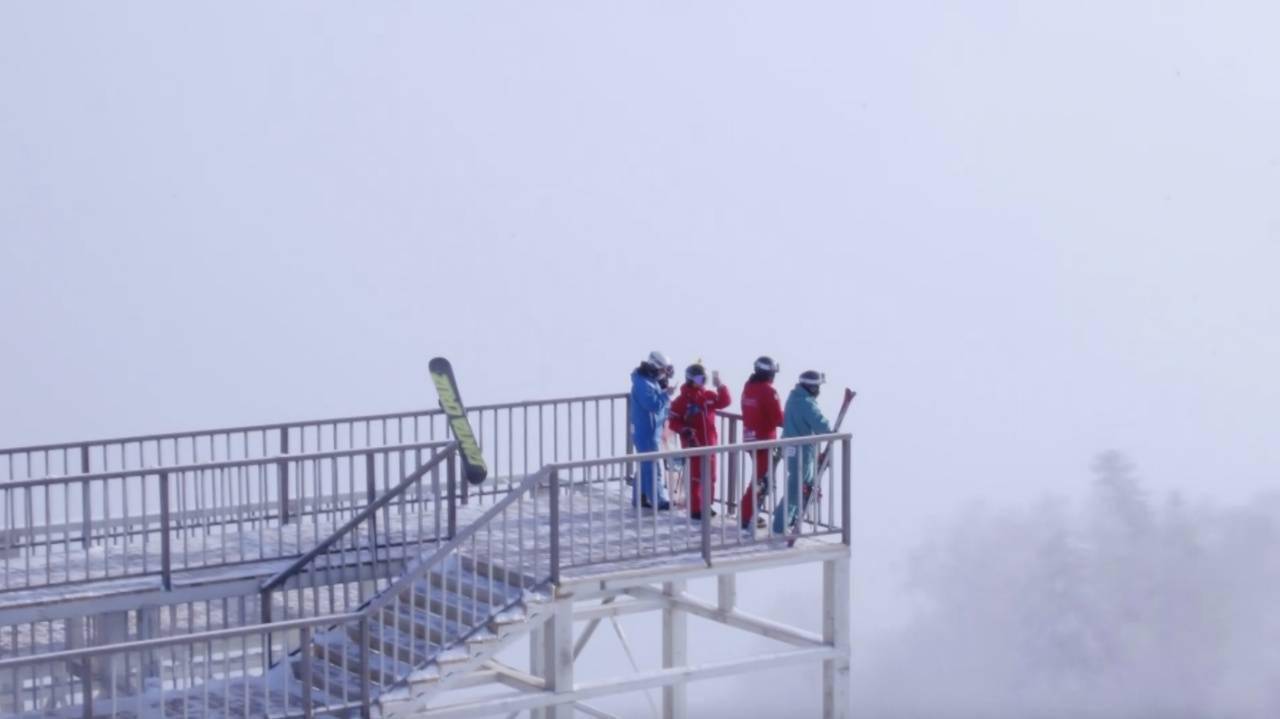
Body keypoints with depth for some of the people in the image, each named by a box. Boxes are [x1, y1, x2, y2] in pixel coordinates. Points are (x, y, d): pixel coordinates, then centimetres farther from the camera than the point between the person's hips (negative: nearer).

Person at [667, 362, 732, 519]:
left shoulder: (709, 396, 6)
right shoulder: (682, 400, -10)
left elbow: (725, 402, 1)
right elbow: (673, 422, -10)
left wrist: (720, 385, -9)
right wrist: (684, 430, -27)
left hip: (709, 443, 6)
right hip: (693, 444, -6)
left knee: (710, 477, 12)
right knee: (695, 477, -3)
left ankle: (706, 506, 24)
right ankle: (695, 509, 2)